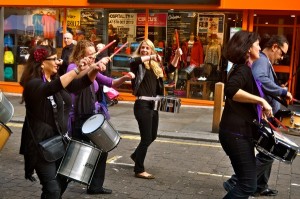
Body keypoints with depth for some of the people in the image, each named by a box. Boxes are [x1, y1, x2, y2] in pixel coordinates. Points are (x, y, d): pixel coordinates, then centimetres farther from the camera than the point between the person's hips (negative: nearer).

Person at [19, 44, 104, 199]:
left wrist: (95, 70, -17)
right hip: (41, 143, -8)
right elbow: (51, 88, -38)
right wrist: (77, 70, -46)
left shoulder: (56, 80, 9)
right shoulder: (33, 84, -17)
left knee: (62, 182, 17)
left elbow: (81, 84, 2)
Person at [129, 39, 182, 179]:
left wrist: (177, 56, 8)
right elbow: (133, 62, -27)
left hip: (153, 104, 8)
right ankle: (139, 170, 5)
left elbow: (170, 69, 21)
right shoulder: (138, 64, -4)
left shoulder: (156, 66, 13)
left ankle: (136, 155, 42)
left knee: (152, 136, 19)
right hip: (142, 104, -7)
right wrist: (151, 57, -29)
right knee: (146, 137, -6)